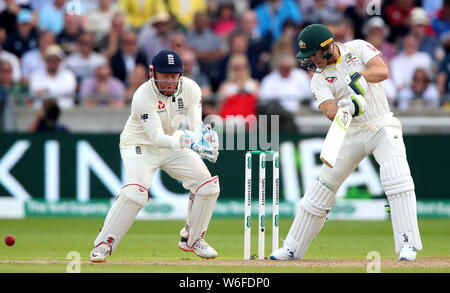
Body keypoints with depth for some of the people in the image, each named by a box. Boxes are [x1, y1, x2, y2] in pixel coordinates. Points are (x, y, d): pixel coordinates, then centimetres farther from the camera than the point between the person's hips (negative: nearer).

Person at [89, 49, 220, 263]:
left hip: (173, 144, 6)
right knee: (136, 191, -29)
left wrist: (204, 134, -39)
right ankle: (103, 244, -18)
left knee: (208, 184, -6)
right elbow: (157, 138, -36)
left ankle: (192, 239, 13)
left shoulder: (190, 89, -13)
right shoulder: (143, 96, -29)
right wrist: (185, 142, -52)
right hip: (140, 145, -6)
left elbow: (196, 125, -15)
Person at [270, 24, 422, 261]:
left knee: (397, 180, -24)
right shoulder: (319, 78, -1)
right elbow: (329, 111, -18)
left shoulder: (358, 48, -4)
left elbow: (383, 71, -18)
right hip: (351, 133, 3)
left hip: (383, 127, -3)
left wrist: (357, 77, -35)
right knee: (323, 188, 4)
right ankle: (293, 248, 14)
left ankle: (407, 244, -22)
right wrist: (346, 107, -40)